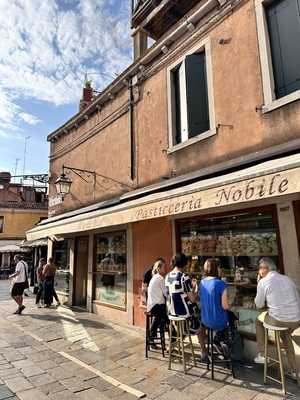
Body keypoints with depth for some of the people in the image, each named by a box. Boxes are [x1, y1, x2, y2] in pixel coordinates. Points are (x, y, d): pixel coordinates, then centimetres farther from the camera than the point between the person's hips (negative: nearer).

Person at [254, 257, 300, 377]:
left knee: (259, 320, 27)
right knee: (285, 334, 37)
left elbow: (258, 305, 2)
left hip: (278, 320, -5)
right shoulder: (288, 279, 11)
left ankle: (262, 355, 27)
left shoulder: (263, 282, -5)